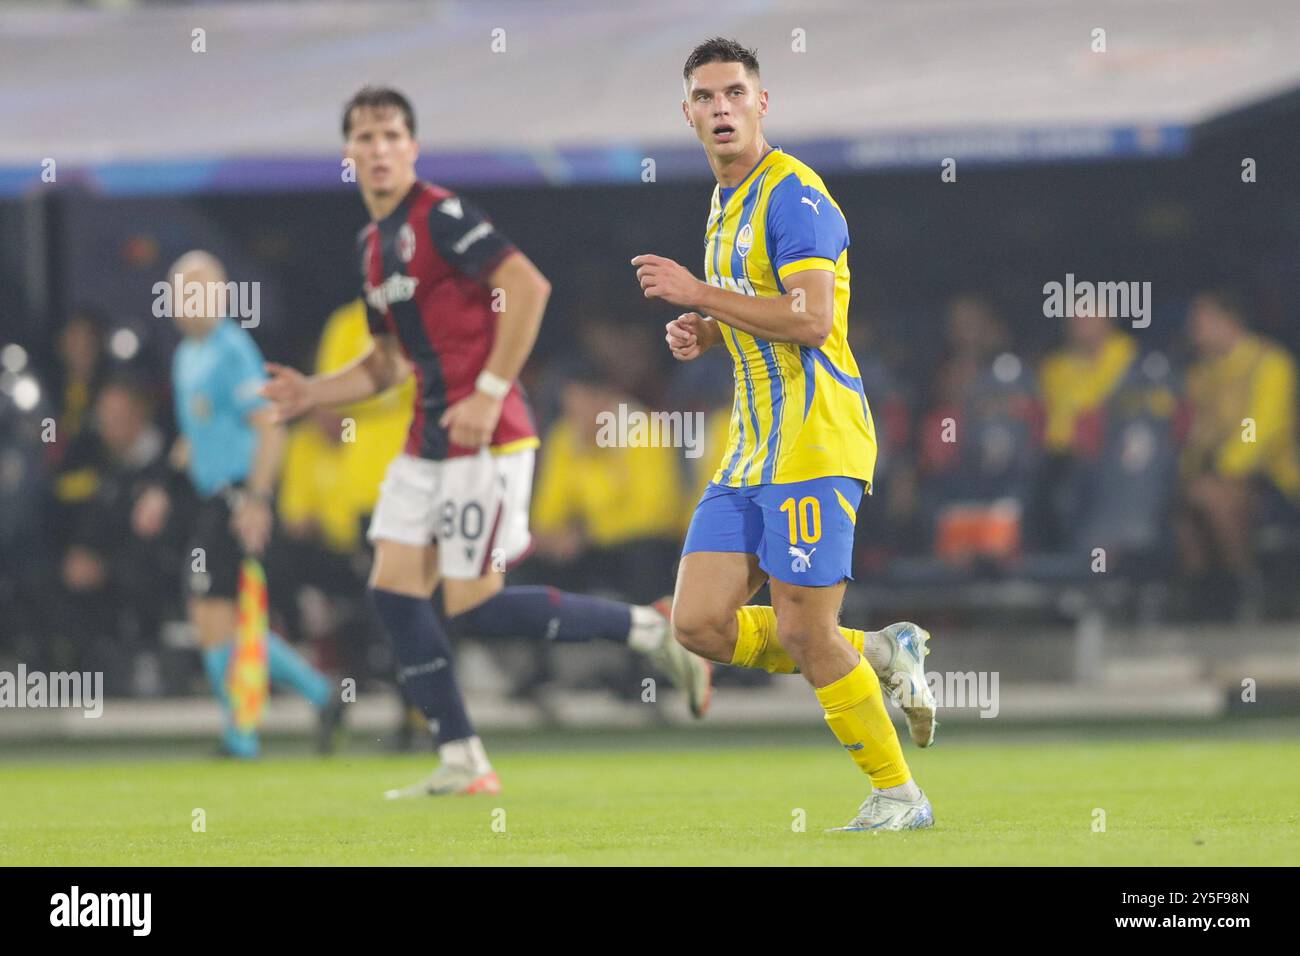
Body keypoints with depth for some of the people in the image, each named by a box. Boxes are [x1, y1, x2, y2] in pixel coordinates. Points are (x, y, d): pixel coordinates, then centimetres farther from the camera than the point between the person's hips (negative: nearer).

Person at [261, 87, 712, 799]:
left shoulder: (440, 217, -12)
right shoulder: (373, 244, 15)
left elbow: (528, 286, -22)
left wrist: (489, 393, -23)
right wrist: (314, 392, 12)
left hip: (483, 438, -9)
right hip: (428, 441, 9)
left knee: (474, 608, -10)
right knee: (394, 589, 1)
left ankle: (645, 629, 2)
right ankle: (462, 763, 5)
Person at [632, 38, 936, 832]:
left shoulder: (793, 193, -12)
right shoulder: (728, 202, 18)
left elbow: (810, 320, -23)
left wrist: (698, 295, -17)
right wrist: (704, 335, 9)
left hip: (813, 444, -9)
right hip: (754, 451, 9)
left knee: (803, 634, -8)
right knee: (700, 623, -1)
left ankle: (899, 795, 7)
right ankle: (878, 654, 16)